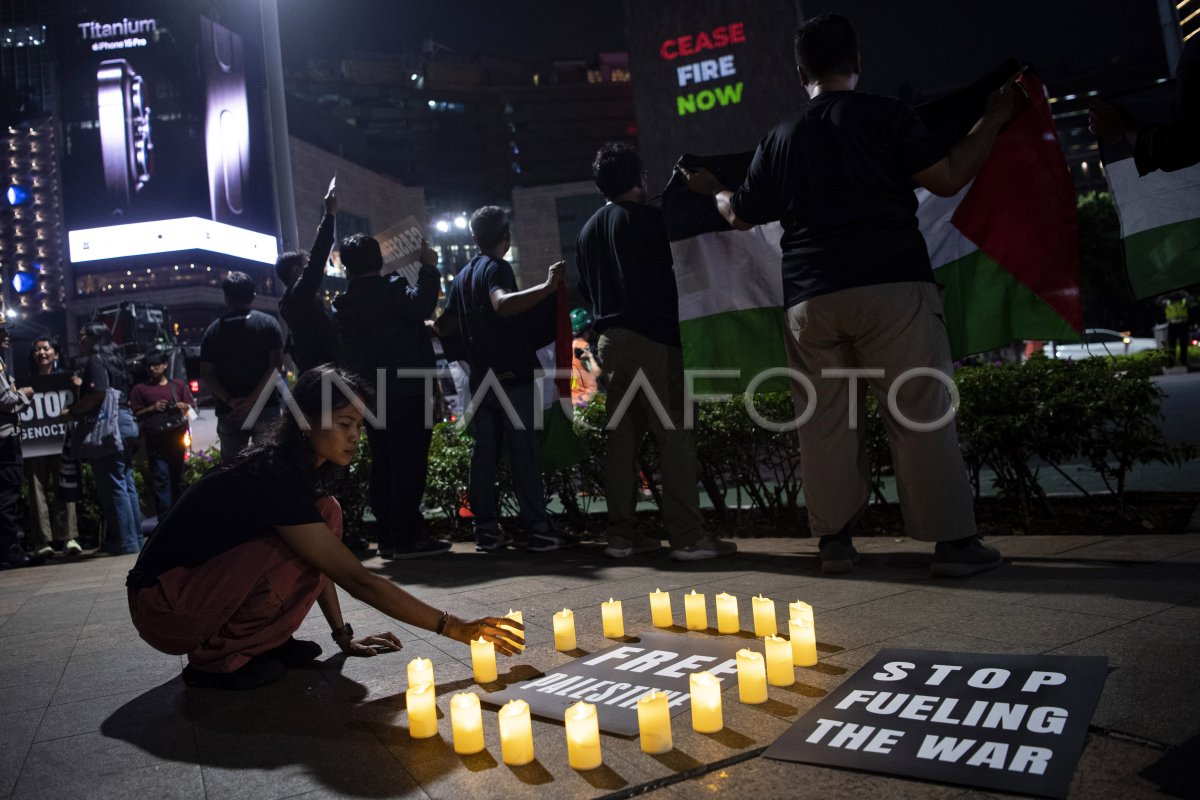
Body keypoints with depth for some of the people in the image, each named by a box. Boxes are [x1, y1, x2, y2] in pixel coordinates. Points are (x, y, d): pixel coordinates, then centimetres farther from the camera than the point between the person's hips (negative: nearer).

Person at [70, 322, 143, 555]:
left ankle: (126, 543, -4)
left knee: (113, 486, -5)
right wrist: (82, 385, 26)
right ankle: (135, 539, 16)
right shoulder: (114, 360, 18)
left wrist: (73, 411, -7)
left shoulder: (95, 360, -7)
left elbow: (99, 393, -19)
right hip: (125, 421, 9)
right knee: (127, 484, 12)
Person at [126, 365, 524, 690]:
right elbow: (357, 580, -30)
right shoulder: (273, 476, -29)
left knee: (326, 515, -4)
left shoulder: (299, 466, -1)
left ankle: (265, 641, 3)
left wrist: (344, 637, 5)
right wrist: (453, 627, -28)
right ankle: (215, 657, -9)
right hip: (162, 605, -8)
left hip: (205, 575, 8)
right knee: (299, 555, -28)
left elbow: (327, 565, 9)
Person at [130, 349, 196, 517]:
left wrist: (184, 406, -6)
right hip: (155, 440, -2)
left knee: (177, 477, 9)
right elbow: (136, 415, 5)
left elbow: (192, 407, 15)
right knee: (161, 479, -6)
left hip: (176, 437, 2)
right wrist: (152, 408, -10)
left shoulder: (178, 384, 12)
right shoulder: (140, 389, 6)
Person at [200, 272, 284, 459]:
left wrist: (230, 401, -8)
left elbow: (206, 374, 0)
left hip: (228, 412, 2)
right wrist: (253, 399, -12)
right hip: (265, 408, -2)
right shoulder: (268, 323, 0)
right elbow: (276, 365, -10)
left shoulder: (213, 330, 7)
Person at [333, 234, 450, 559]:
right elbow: (421, 304, -25)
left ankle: (387, 537, 13)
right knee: (409, 464, -5)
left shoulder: (341, 304, 14)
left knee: (382, 466, 10)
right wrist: (429, 267, -13)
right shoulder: (391, 287, -7)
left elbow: (344, 354, 20)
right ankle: (408, 537, -6)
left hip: (370, 395, 7)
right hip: (407, 392, -7)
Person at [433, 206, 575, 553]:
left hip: (480, 377, 8)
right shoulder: (497, 268, -8)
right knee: (524, 450, -6)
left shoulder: (463, 276, 16)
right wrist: (547, 286, -33)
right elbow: (503, 304, -30)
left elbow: (444, 326, 20)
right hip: (512, 375, -7)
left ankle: (486, 529, 9)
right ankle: (538, 528, -4)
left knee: (484, 452, 7)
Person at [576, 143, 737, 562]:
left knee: (622, 435, 8)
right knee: (675, 434, -7)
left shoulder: (588, 230, 17)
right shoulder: (645, 217, -5)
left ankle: (622, 534, 9)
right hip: (651, 337, -8)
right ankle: (688, 537, -9)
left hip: (609, 339, 8)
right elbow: (675, 267, -1)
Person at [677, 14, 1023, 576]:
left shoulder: (779, 139, 13)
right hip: (891, 287, -3)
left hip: (809, 299, 3)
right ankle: (954, 541, 3)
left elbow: (741, 215, 22)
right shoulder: (884, 114, 4)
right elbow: (947, 178, 0)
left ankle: (834, 540, 12)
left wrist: (710, 189, 43)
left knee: (824, 422, 8)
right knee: (921, 413, 0)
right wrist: (993, 120, 15)